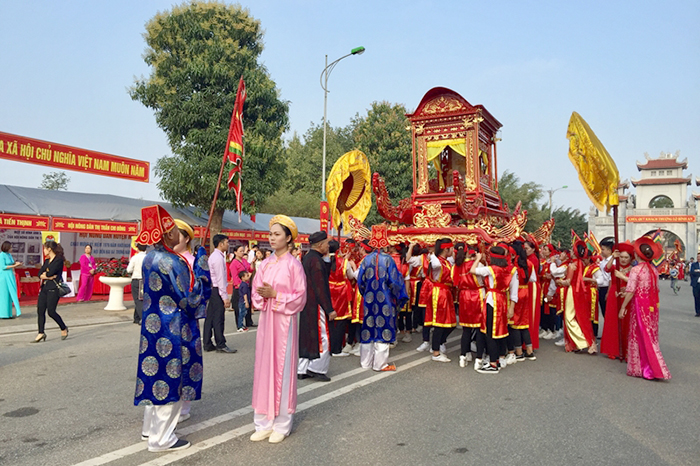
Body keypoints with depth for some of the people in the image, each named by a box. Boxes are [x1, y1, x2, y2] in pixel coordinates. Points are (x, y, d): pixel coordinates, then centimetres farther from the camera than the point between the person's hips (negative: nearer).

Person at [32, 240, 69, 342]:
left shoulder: (59, 260, -9)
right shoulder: (47, 261, 17)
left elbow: (50, 272, -18)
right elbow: (40, 273, 8)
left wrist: (45, 274, 1)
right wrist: (48, 276, -11)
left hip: (53, 288, -8)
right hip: (44, 287, 8)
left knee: (51, 311, -8)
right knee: (40, 310, 3)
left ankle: (64, 328, 12)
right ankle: (41, 333, 9)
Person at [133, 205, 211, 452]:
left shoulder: (149, 258, 5)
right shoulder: (171, 262, -22)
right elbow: (190, 299, -17)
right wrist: (201, 271, -10)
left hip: (152, 326, 9)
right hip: (173, 329, -9)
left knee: (155, 375, 20)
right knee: (171, 380, 3)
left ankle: (150, 427, 35)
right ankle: (161, 438, 15)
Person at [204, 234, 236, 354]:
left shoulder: (213, 256, 16)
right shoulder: (218, 257, -15)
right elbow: (220, 279, -18)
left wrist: (225, 295, 19)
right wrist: (225, 297, -17)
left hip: (211, 289, 10)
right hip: (217, 290, -10)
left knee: (210, 317, 12)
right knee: (218, 318, -4)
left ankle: (207, 344, 18)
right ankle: (221, 345, 2)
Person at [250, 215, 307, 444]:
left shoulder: (293, 264, -8)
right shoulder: (265, 264, 8)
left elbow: (299, 297, -10)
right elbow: (256, 291, 11)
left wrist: (275, 295, -17)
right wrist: (263, 295, -10)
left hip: (284, 321, -5)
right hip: (266, 319, 5)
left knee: (282, 369, 1)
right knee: (264, 367, 7)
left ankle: (281, 425, 13)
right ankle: (264, 422, 18)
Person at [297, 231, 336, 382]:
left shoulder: (306, 258, 12)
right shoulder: (316, 260, -17)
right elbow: (320, 287, -20)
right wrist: (330, 309, -17)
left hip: (306, 305, 10)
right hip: (315, 306, -10)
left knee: (307, 336, 13)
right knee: (322, 337, 0)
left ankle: (303, 370, 19)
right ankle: (316, 368, 6)